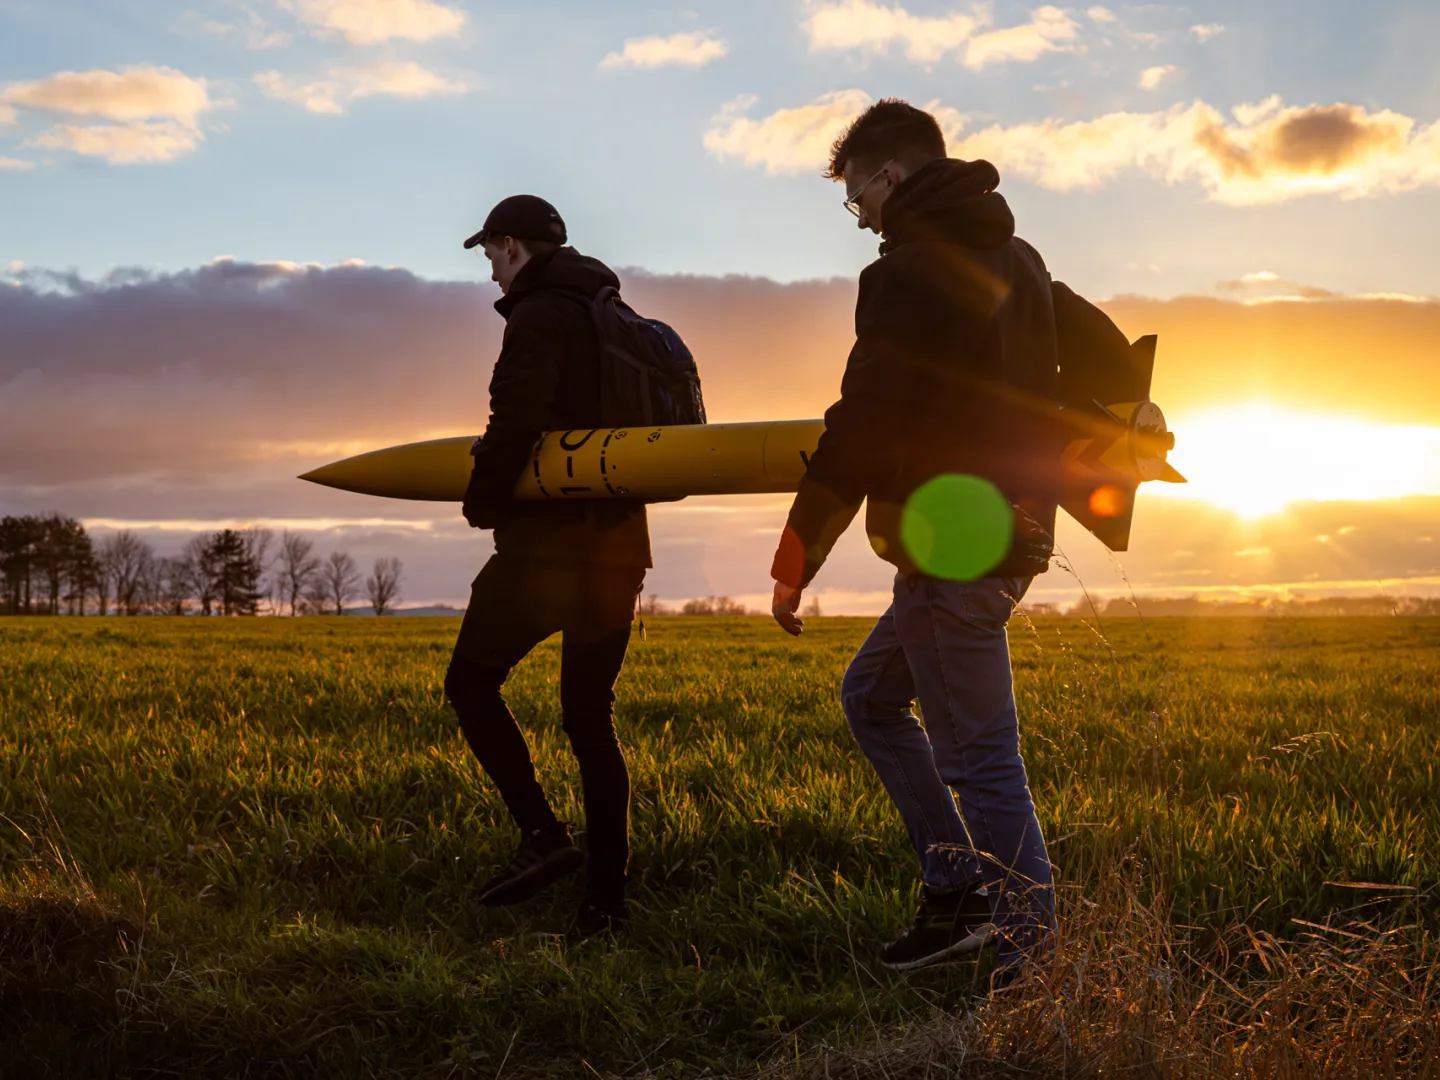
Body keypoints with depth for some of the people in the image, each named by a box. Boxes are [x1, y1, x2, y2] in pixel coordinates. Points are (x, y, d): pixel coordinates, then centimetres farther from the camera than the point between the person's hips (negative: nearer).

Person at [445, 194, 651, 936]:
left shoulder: (540, 318, -9)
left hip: (547, 546, -8)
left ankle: (543, 833, -8)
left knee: (472, 681, 5)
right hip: (616, 545, 8)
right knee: (591, 718, 10)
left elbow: (517, 422, -22)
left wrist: (482, 501, -8)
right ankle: (605, 897, 10)